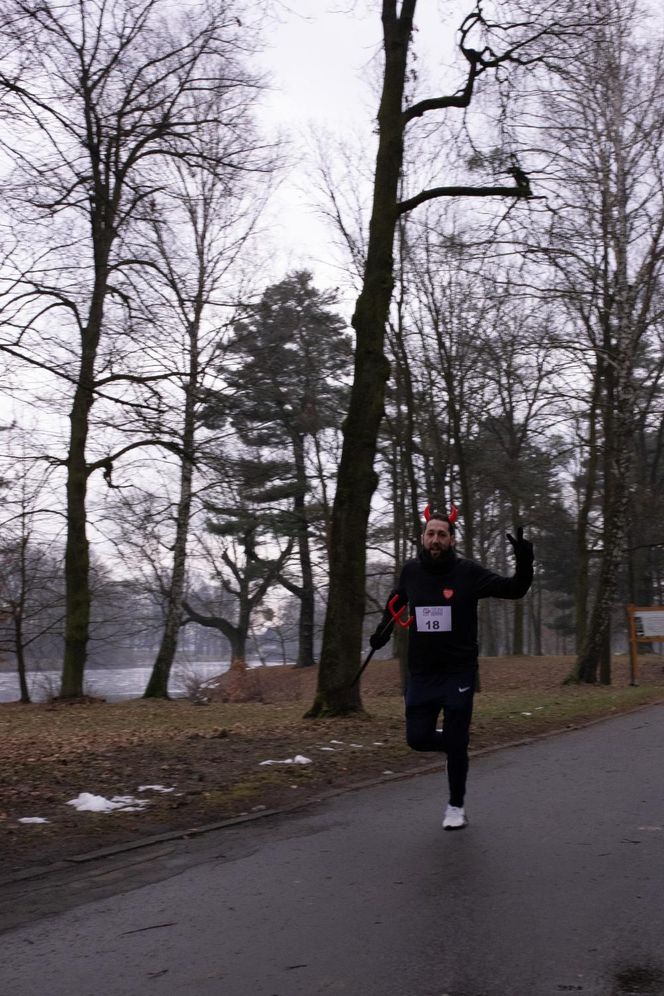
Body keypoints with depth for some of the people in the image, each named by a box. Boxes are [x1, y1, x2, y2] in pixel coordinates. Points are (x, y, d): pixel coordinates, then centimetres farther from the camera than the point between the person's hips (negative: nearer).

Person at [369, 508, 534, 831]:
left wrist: (524, 564, -29)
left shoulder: (468, 571, -11)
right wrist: (384, 629, 12)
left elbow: (514, 590, -11)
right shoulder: (411, 571, -1)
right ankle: (455, 744, 34)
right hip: (420, 674, 3)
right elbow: (397, 599, 21)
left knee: (456, 743, 2)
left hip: (459, 673, -3)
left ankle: (456, 806, 23)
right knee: (417, 738, 0)